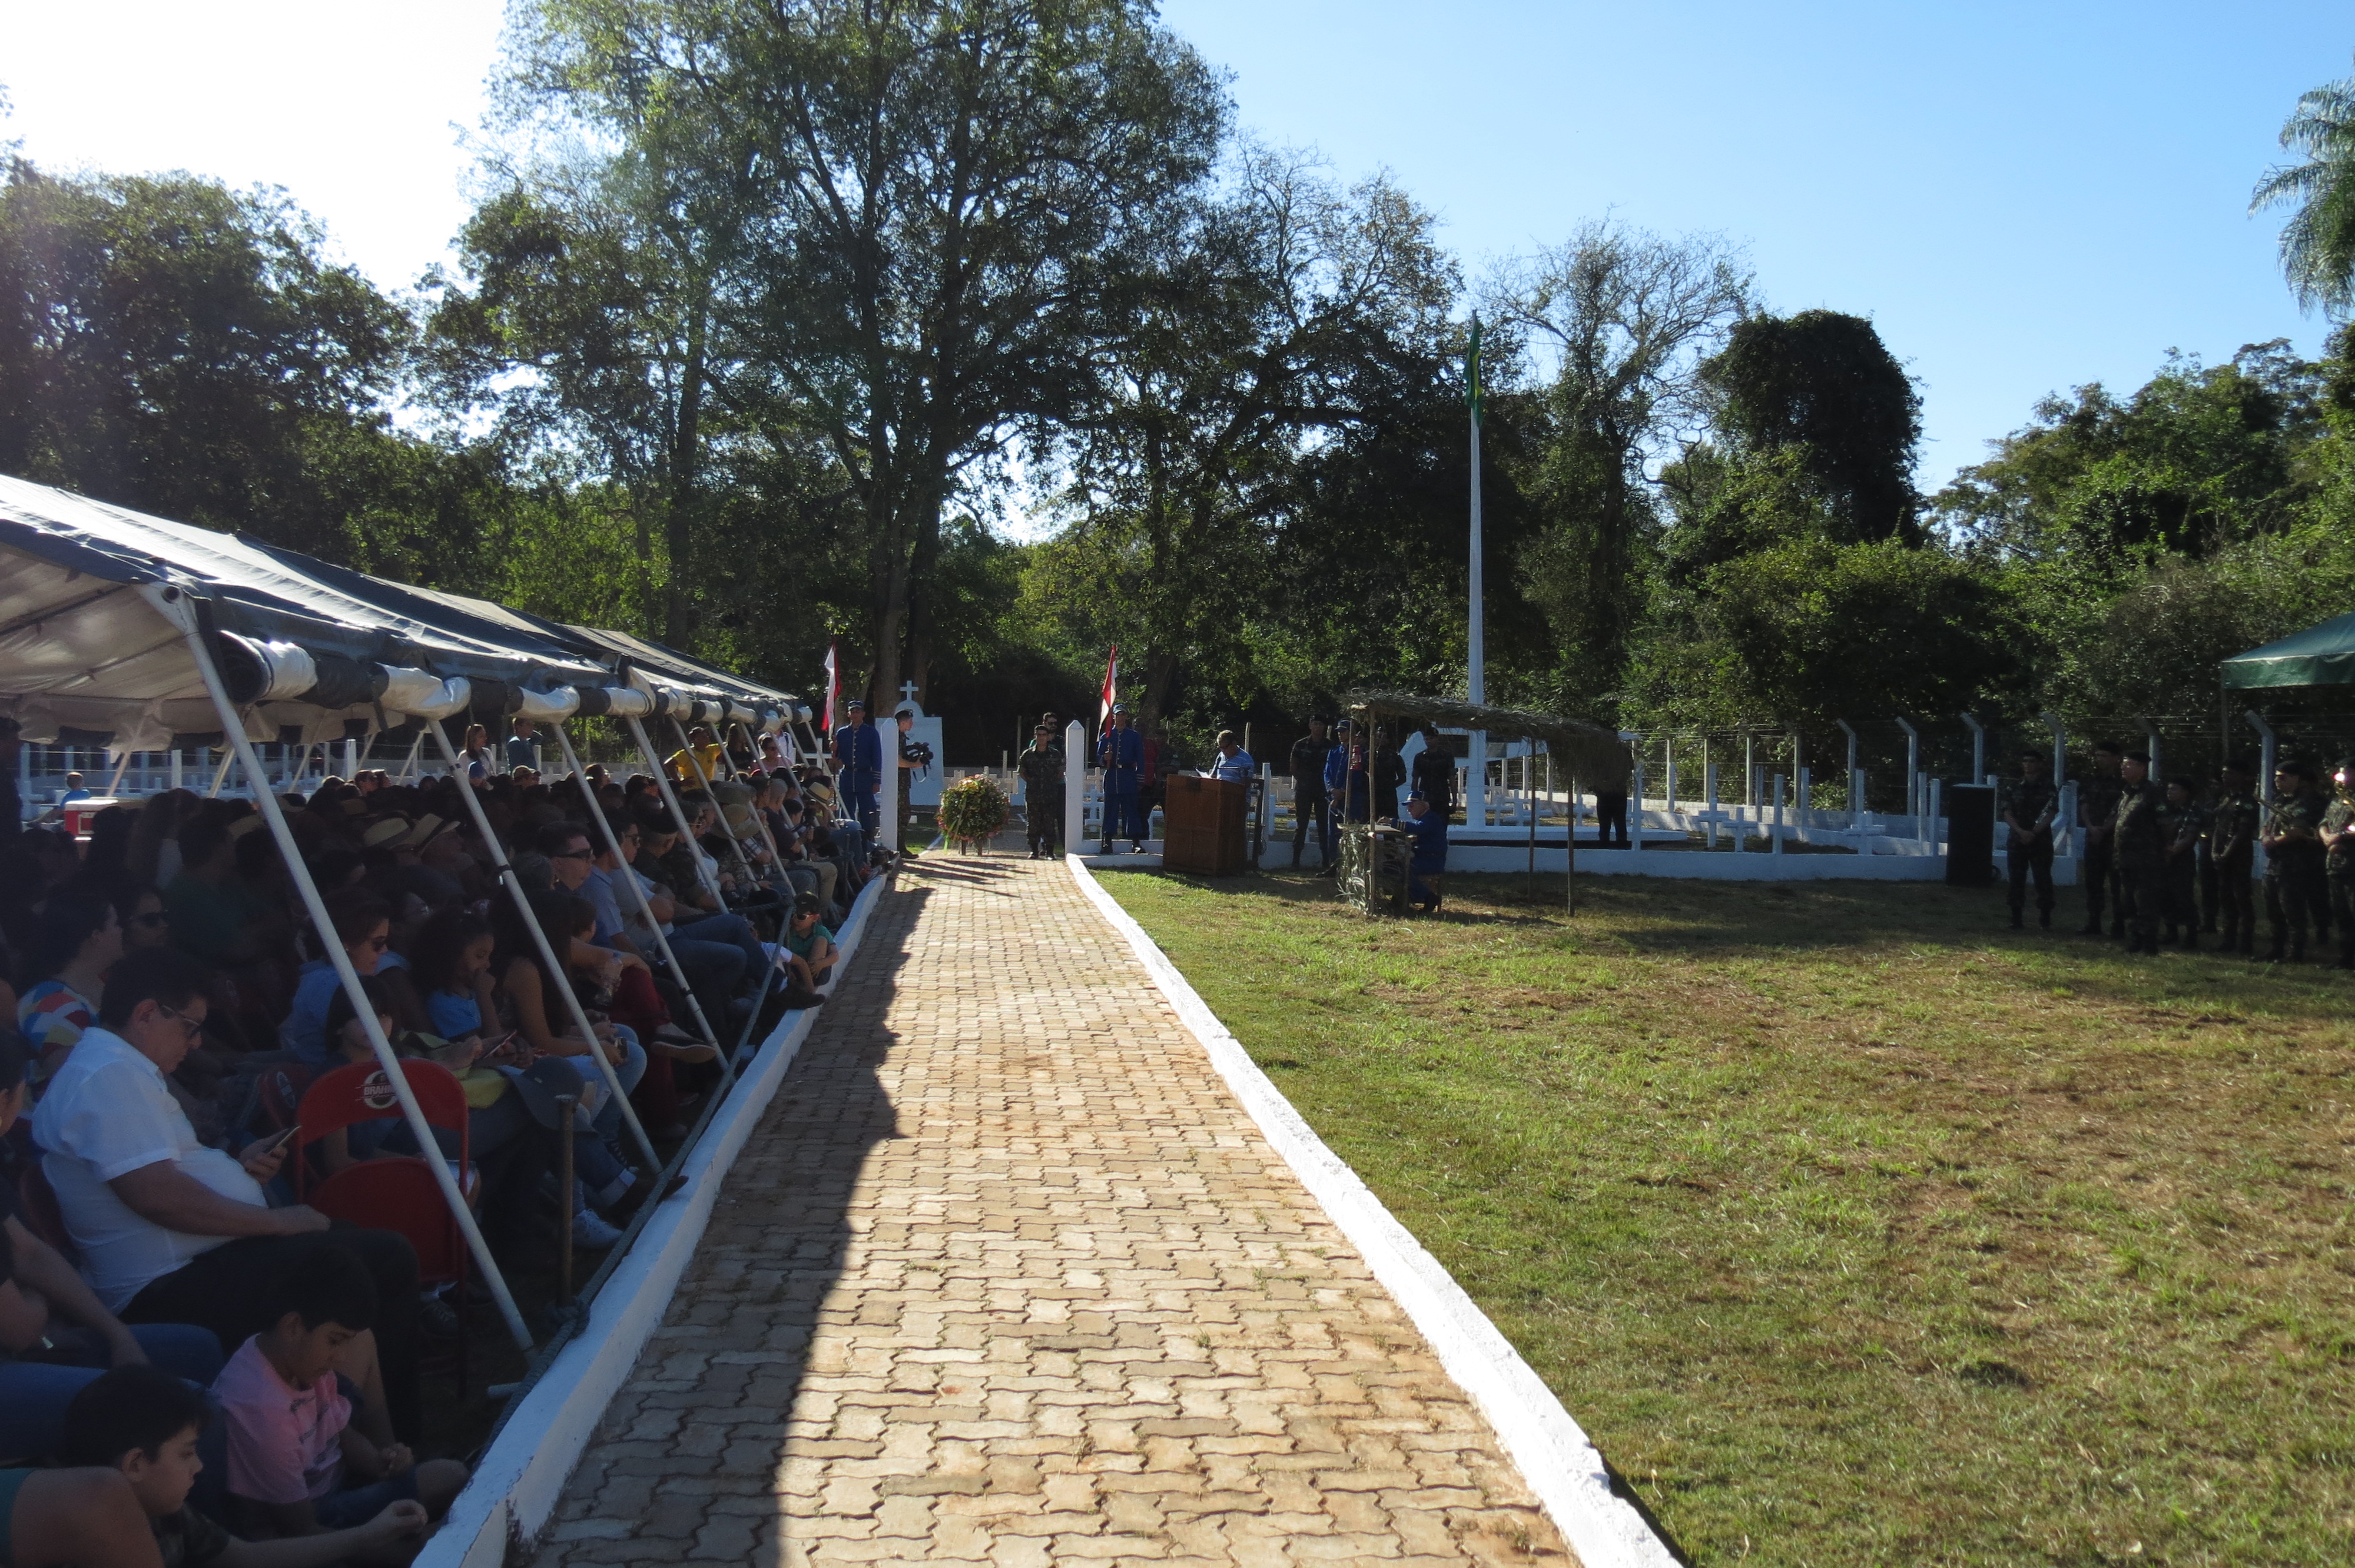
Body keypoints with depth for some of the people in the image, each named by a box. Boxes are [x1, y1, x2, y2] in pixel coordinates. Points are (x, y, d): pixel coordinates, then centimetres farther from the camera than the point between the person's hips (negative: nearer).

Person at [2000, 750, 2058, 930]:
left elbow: (2050, 814, -5)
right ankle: (2017, 920, 7)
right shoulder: (2015, 786, 8)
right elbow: (2007, 814, 2)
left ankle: (2045, 920, 6)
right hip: (2017, 841, 2)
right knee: (2017, 881, 2)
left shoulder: (2048, 788, 3)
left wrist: (2033, 833, -16)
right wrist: (2021, 832, -13)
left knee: (2043, 880, -1)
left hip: (2041, 841, -2)